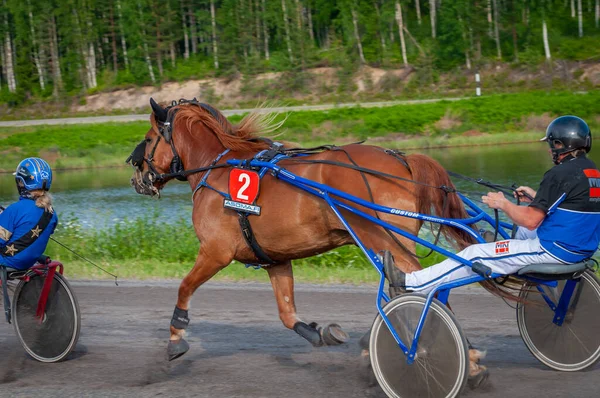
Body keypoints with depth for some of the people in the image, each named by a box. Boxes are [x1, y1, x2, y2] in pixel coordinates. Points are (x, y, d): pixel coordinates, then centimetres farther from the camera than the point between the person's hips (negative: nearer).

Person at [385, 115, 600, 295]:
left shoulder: (560, 174, -19)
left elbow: (531, 220, -19)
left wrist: (503, 203, -3)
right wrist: (536, 196, 24)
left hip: (554, 251, -9)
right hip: (582, 249, 9)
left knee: (476, 254, -3)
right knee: (523, 231, 36)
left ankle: (410, 284, 1)